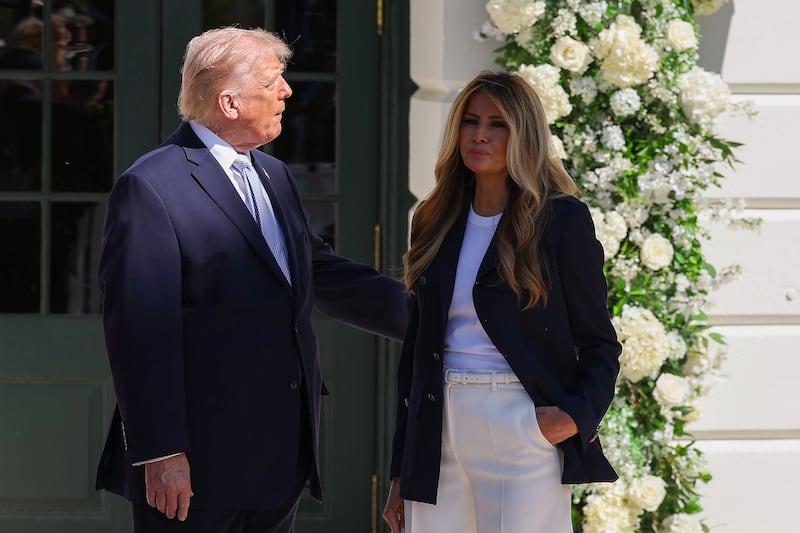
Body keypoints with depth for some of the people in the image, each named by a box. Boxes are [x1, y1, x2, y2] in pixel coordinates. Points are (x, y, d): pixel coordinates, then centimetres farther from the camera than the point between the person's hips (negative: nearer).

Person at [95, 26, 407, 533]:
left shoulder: (274, 176, 14)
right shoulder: (151, 187, -12)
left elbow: (323, 276, 24)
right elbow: (140, 332, -16)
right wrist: (161, 454, -20)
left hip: (284, 454, 8)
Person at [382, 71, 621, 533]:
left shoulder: (562, 221, -1)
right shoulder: (436, 223, 12)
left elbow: (600, 344, 1)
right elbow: (417, 347, 14)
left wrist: (578, 413, -19)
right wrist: (401, 476, 12)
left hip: (523, 427, -4)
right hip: (439, 433, 4)